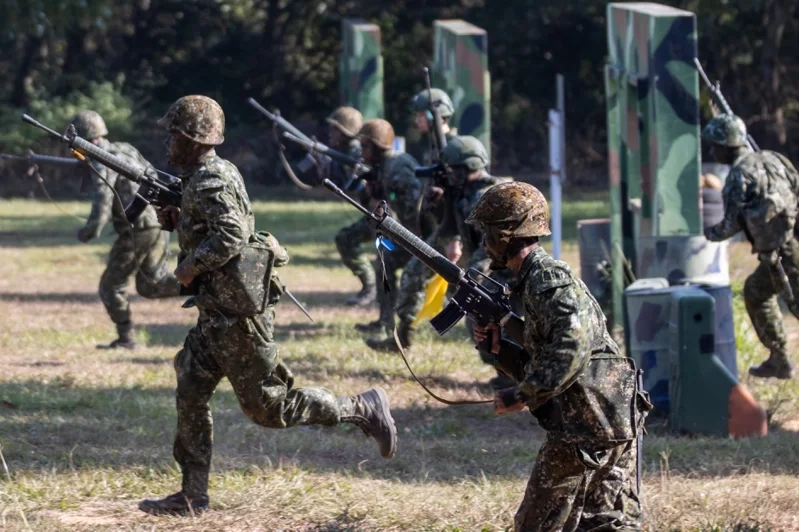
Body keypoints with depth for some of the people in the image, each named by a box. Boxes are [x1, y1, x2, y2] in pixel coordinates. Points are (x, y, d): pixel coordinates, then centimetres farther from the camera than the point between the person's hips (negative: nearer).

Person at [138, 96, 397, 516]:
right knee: (190, 394, 8)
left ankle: (363, 410, 3)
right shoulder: (206, 175, 13)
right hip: (217, 312, 10)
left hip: (239, 313, -10)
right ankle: (192, 494, 10)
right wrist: (174, 218, 10)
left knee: (266, 406, -5)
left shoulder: (210, 182, -18)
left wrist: (189, 266, -19)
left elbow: (231, 236, -30)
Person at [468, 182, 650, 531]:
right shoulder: (532, 280, 21)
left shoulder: (547, 277, -10)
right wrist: (499, 348, 9)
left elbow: (573, 345, -25)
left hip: (586, 425, -10)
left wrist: (521, 397, -21)